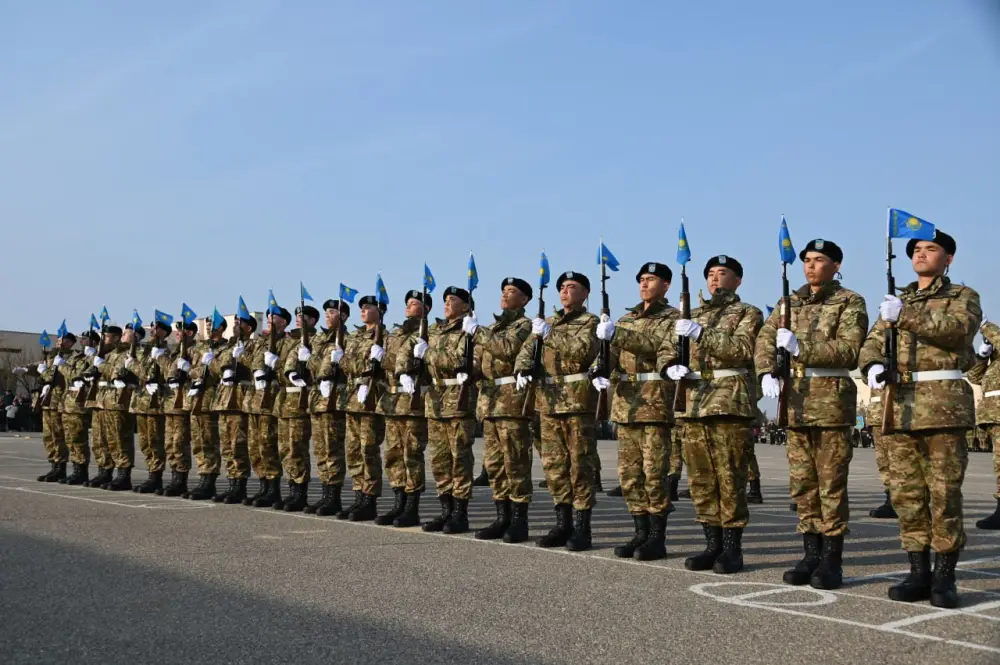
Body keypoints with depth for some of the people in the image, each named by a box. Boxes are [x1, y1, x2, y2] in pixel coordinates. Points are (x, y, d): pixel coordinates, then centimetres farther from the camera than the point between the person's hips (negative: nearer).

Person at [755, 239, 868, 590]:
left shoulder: (850, 303, -1)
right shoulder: (790, 303, 15)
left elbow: (849, 349, -14)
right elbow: (765, 339, 7)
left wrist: (800, 347, -22)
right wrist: (767, 373, -11)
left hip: (832, 401, -5)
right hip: (795, 401, 5)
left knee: (831, 484, -2)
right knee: (802, 483, 8)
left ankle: (832, 560, 6)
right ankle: (811, 554, 16)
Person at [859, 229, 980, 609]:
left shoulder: (963, 297, 9)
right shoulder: (895, 302, 22)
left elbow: (957, 329, -13)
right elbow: (873, 342, 9)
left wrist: (906, 316, -23)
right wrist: (873, 365, -13)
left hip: (944, 403, -4)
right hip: (899, 404, 4)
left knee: (944, 494, -4)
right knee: (907, 494, 4)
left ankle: (944, 577, 3)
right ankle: (918, 573, 10)